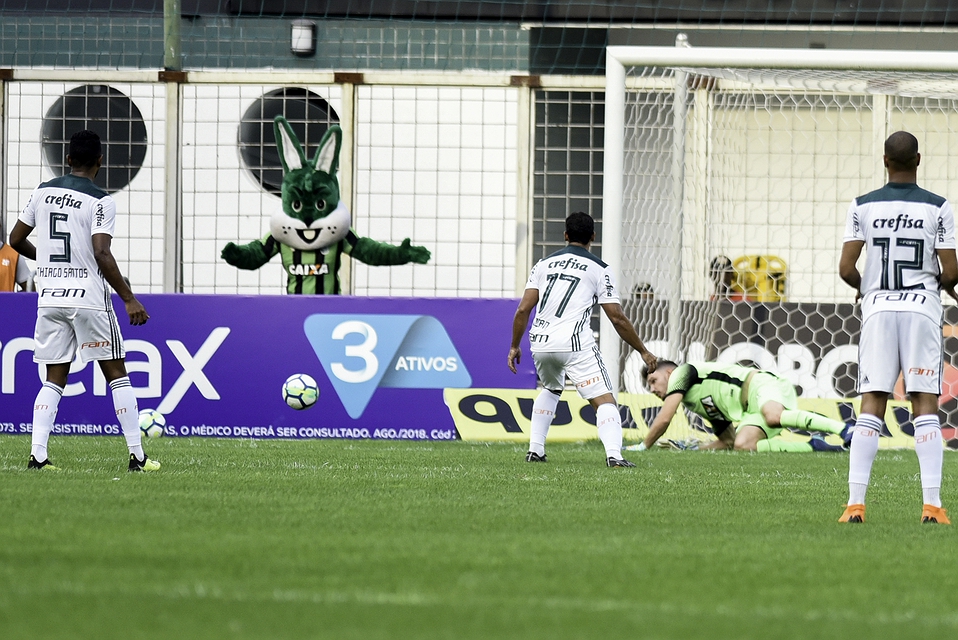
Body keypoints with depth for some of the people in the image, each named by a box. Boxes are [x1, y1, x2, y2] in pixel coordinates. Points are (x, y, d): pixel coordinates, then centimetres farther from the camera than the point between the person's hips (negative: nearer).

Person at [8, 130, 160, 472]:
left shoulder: (43, 192, 8)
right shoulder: (100, 200, -9)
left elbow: (16, 239, 15)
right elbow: (102, 254, -17)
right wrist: (129, 299, -13)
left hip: (49, 299, 5)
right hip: (89, 299, -5)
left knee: (54, 380, 10)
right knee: (117, 375, 4)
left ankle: (37, 454, -4)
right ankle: (137, 455, 2)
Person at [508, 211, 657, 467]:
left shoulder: (544, 264, 14)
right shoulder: (599, 270, 4)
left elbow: (523, 310, 8)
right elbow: (618, 319, 2)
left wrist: (514, 346, 19)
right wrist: (643, 351, 11)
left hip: (540, 343, 5)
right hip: (575, 344, -5)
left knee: (551, 390, 32)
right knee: (604, 400, -5)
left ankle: (535, 450, 24)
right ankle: (613, 453, -28)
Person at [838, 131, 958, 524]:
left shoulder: (863, 207, 0)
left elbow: (846, 268, -2)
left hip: (878, 307, 1)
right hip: (922, 306, -1)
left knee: (871, 406, 1)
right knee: (925, 405, 0)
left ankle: (855, 502, -5)